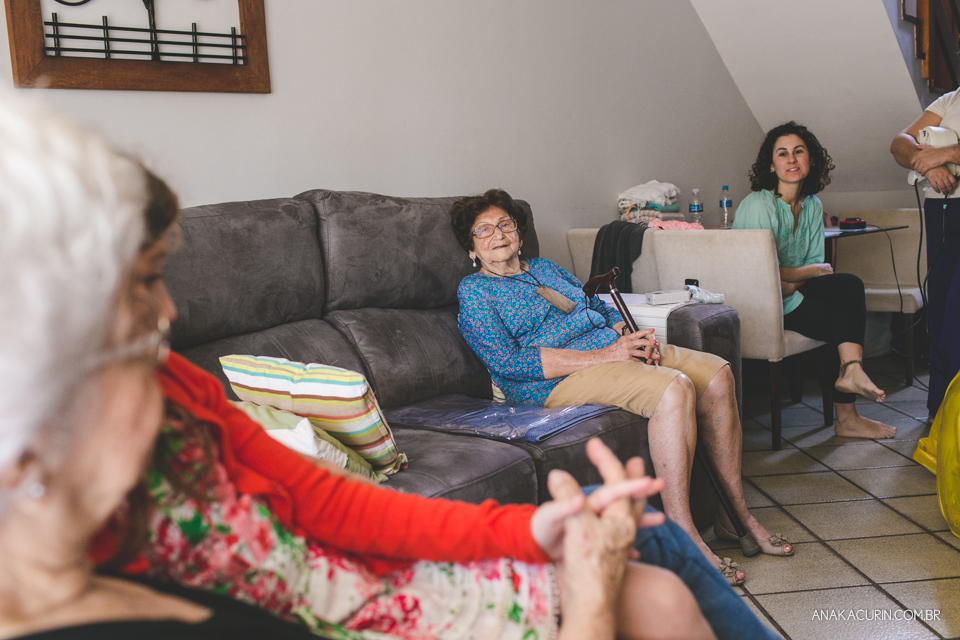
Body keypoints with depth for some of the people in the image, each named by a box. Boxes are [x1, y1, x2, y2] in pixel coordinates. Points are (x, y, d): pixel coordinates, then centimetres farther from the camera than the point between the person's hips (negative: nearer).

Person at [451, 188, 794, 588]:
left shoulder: (545, 268, 25)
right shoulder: (474, 290, 1)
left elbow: (602, 309, 25)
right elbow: (507, 361, -13)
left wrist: (634, 337, -1)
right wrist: (603, 355, -18)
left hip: (614, 346, 8)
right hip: (559, 378, -8)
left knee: (717, 374, -10)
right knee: (675, 389, -31)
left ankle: (735, 512, -1)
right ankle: (683, 538, -26)